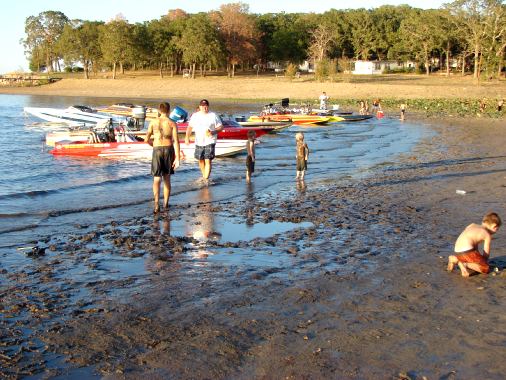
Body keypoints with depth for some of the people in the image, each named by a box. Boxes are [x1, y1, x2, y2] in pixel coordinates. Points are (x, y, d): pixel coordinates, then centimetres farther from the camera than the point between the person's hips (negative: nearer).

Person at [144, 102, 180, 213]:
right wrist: (177, 158, -8)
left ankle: (157, 203, -21)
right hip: (169, 150, 1)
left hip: (157, 150, -1)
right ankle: (166, 203, 22)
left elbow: (147, 139, 1)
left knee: (157, 179, -2)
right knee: (167, 178, 15)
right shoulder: (172, 123, 0)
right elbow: (175, 141, -7)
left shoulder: (153, 122, 2)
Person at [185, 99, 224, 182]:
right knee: (200, 160, 13)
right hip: (199, 142, 4)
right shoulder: (195, 116, 7)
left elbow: (221, 127, 0)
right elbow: (190, 127, 13)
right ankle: (204, 176, 33)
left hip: (210, 142, -4)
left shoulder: (213, 116, -2)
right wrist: (187, 137, -2)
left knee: (208, 161, -11)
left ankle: (206, 179, -10)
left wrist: (213, 132, -18)